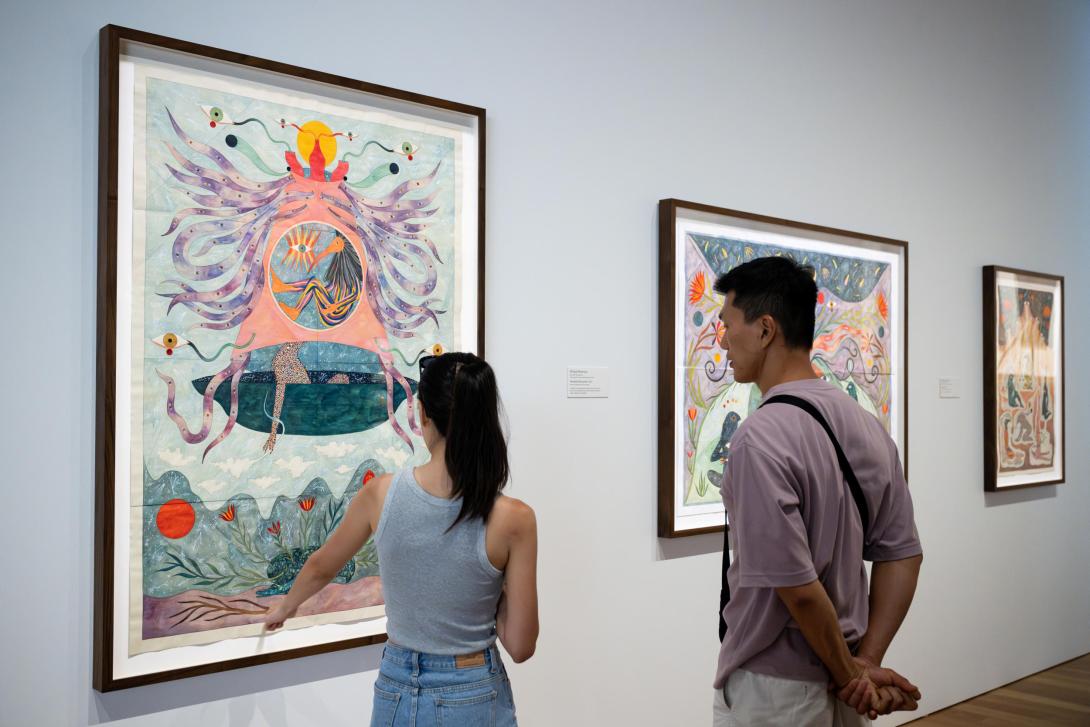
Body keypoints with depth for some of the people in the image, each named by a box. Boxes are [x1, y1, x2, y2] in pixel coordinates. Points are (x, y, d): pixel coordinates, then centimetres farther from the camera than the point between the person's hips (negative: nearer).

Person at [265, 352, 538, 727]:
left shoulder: (381, 494, -14)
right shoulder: (513, 519, -21)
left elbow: (321, 567, 6)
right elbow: (520, 647, -13)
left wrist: (285, 607, 26)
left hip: (398, 693, 2)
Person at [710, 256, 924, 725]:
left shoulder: (758, 438, -23)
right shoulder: (867, 426, 0)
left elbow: (797, 586, -24)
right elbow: (903, 554, 2)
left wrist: (851, 675, -10)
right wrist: (867, 664, 0)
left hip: (772, 688, -7)